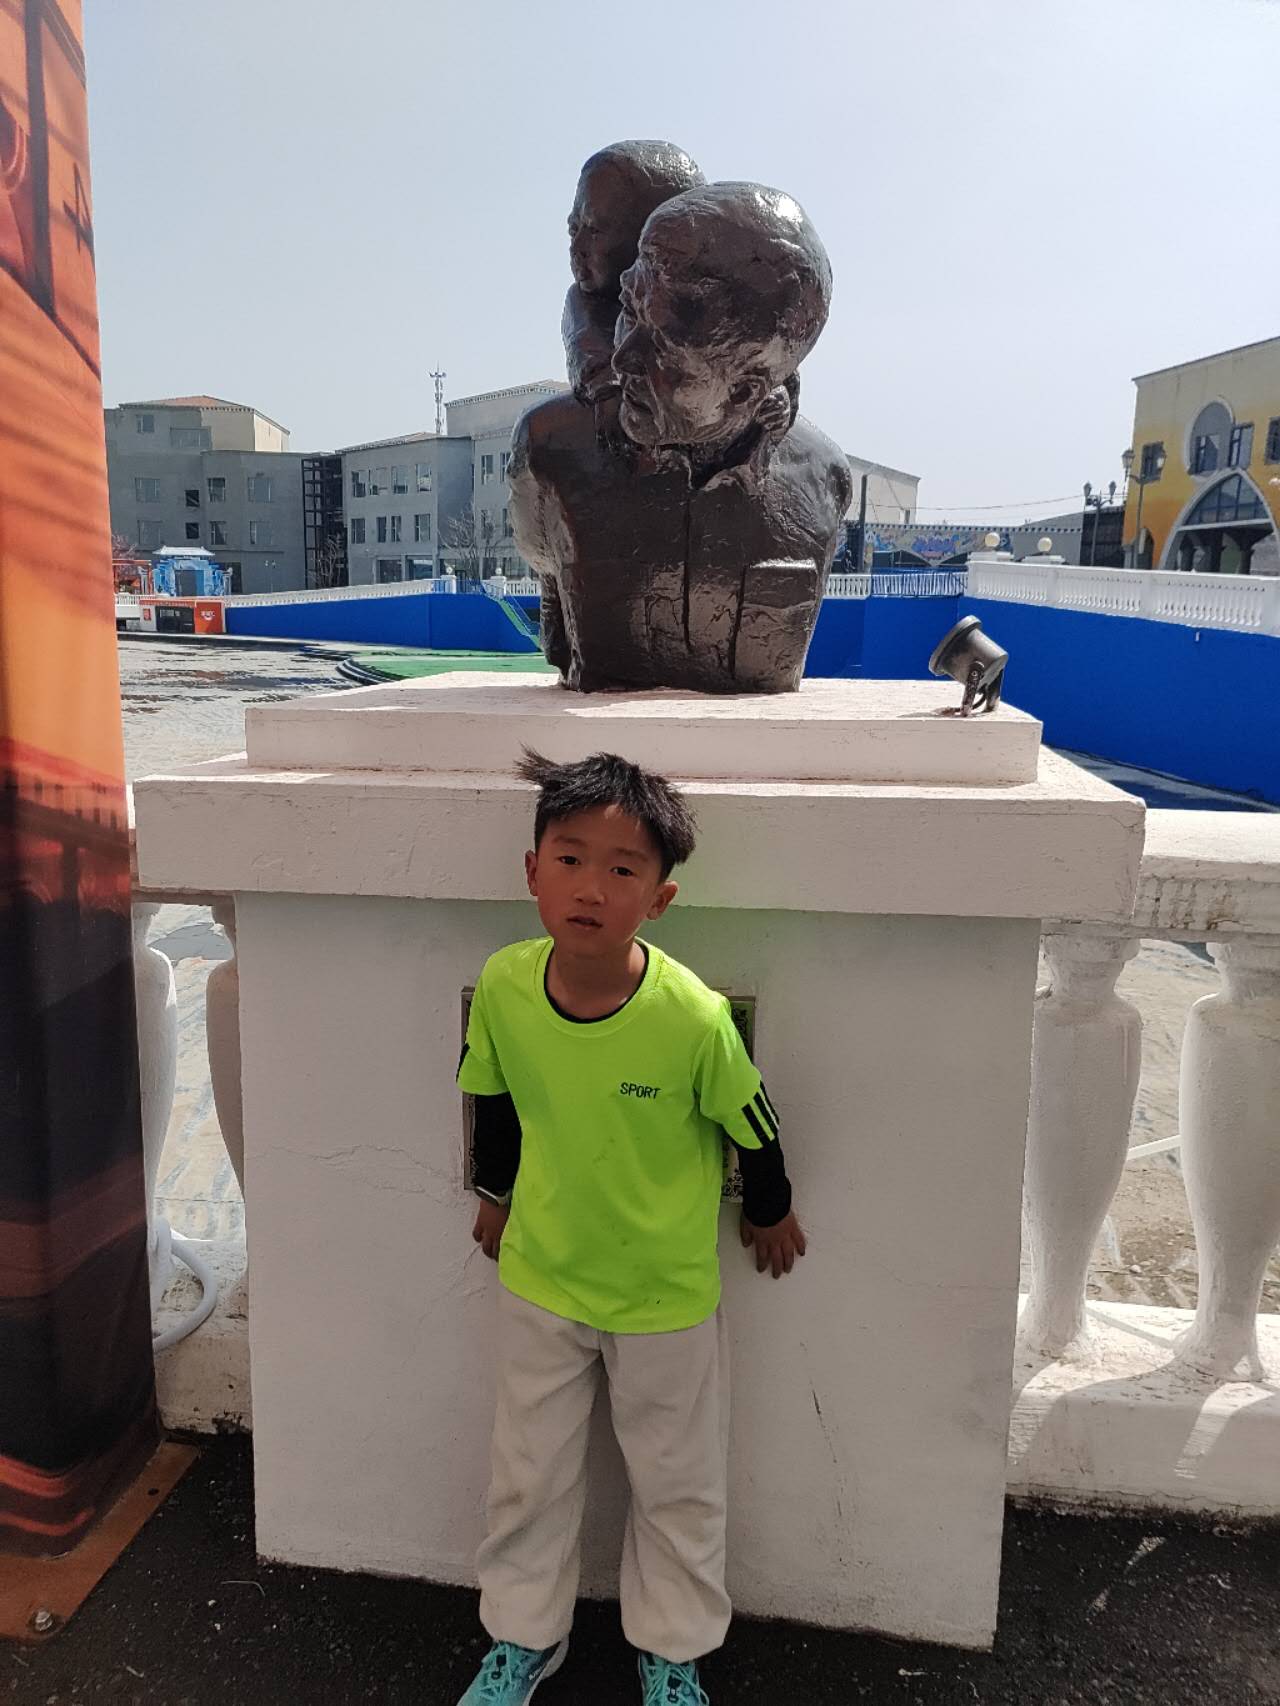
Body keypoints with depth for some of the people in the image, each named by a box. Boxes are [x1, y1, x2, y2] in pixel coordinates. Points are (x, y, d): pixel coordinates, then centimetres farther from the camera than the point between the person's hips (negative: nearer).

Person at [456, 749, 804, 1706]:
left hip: (667, 1289, -2)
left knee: (677, 1485, 18)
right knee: (529, 1475, 20)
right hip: (539, 1276, 3)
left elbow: (752, 1123, -11)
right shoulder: (503, 987, -20)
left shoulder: (693, 1016, -30)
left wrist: (770, 1215, 5)